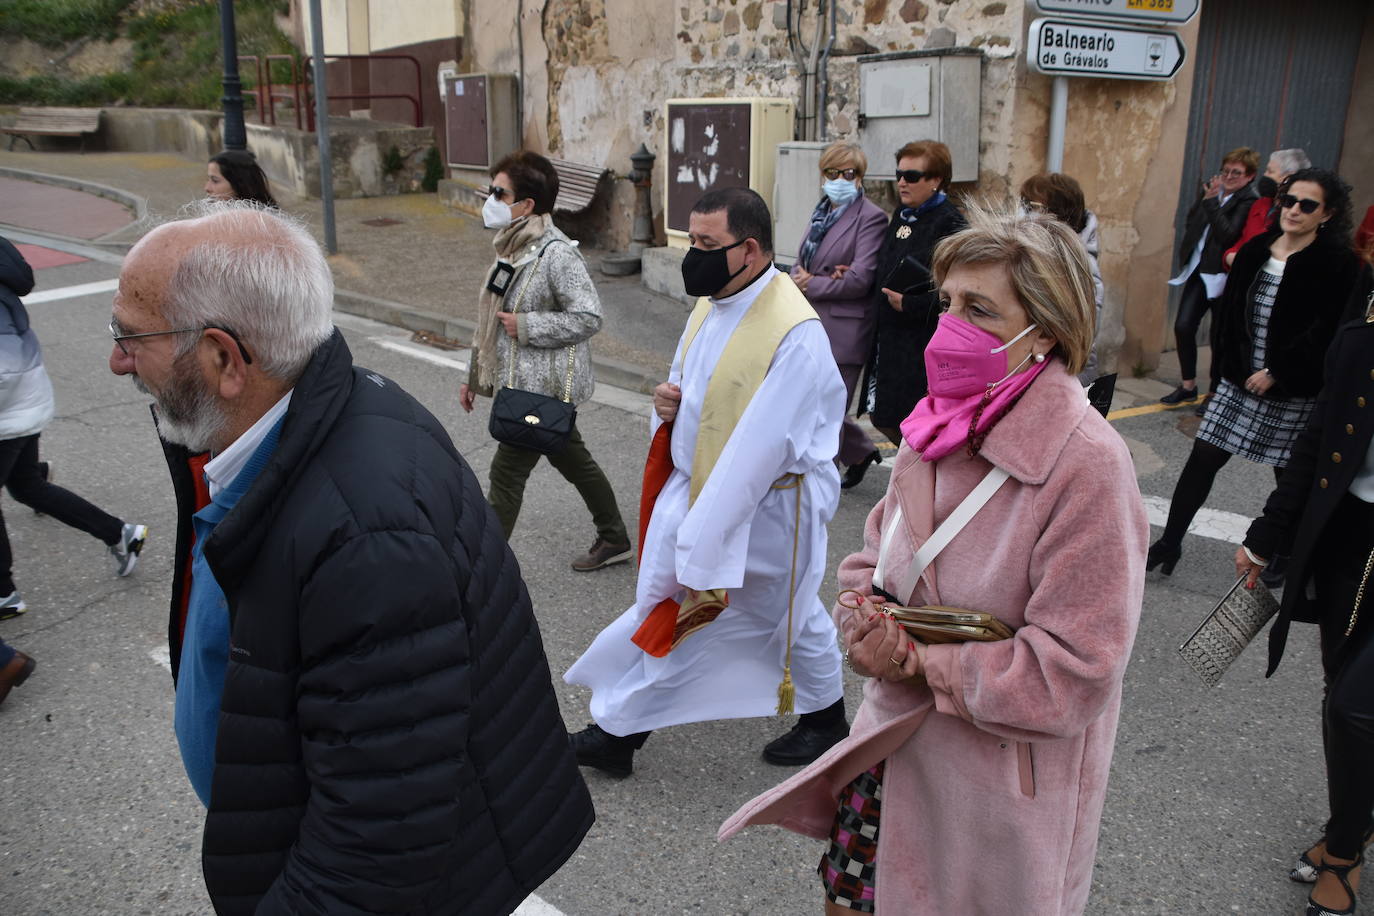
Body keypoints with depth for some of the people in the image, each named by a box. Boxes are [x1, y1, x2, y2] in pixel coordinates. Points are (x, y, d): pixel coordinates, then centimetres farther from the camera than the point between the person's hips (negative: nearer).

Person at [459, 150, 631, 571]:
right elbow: (494, 319, 16)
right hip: (521, 380, 9)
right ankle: (615, 540, 36)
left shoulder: (556, 253, -20)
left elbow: (588, 317, -22)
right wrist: (474, 376, 18)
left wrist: (525, 326, -21)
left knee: (506, 473, -4)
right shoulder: (513, 245, 9)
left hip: (542, 386, -9)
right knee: (573, 459, 20)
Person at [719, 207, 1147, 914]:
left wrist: (919, 662, -19)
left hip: (1003, 785, -6)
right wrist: (867, 618, -12)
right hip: (897, 736, 6)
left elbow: (1071, 676, -25)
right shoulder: (938, 420, -3)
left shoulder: (1087, 465, -25)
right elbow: (877, 551, 10)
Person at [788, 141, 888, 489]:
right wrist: (814, 277, -9)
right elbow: (800, 264, 14)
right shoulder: (823, 213, 15)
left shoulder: (870, 217, -9)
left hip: (843, 328, -8)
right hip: (812, 326, 8)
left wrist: (811, 284, -9)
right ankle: (861, 451, 34)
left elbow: (860, 279, -17)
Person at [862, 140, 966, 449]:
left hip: (924, 342, -8)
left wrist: (909, 304, -18)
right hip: (890, 338, 9)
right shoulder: (901, 215, 12)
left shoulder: (949, 223, -13)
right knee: (882, 417, 14)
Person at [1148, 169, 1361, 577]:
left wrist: (1276, 372, -16)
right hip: (1240, 381, 5)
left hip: (1294, 392, -4)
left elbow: (1325, 332, -15)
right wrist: (1230, 364, 2)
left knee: (1291, 475, 9)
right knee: (1203, 459, 2)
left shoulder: (1337, 264, -9)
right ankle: (1170, 542, 11)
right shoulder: (1255, 251, 7)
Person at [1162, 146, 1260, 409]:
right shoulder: (1210, 189, 9)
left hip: (1223, 277, -6)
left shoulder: (1249, 202, -10)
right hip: (1198, 271, 6)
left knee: (1219, 337, 3)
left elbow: (1228, 234, -22)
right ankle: (1188, 385, 16)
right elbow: (1191, 224, 20)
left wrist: (1211, 201, -20)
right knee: (1183, 326, 1)